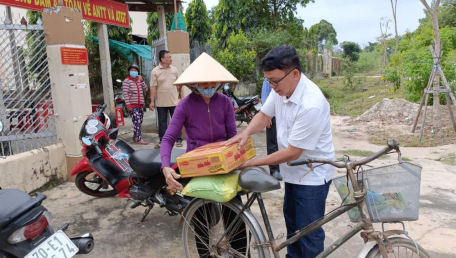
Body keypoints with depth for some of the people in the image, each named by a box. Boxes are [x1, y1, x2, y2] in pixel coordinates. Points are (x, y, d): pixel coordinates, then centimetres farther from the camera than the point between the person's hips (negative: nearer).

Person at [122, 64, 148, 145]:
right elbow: (125, 94, -11)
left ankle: (135, 137, 21)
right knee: (137, 122, -14)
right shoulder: (126, 81, -3)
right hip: (132, 106, -7)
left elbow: (145, 89, 5)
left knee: (139, 122, 9)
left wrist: (142, 80, -4)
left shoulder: (139, 80, 15)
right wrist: (128, 105, -17)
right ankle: (139, 139, -13)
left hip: (140, 105, 7)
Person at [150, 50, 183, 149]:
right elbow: (153, 87, -4)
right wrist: (152, 101, -6)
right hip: (161, 102, -1)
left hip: (174, 101, 1)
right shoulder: (155, 71, -3)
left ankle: (179, 140, 16)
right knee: (162, 122, 8)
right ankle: (162, 141, 19)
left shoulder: (174, 70, 5)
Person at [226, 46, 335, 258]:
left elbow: (292, 152, -28)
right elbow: (264, 115, 5)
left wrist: (253, 163, -22)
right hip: (293, 170, 9)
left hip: (312, 174, -8)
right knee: (291, 219, 25)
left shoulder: (311, 105, -33)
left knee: (308, 231, 5)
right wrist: (245, 133, -16)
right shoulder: (281, 88, -10)